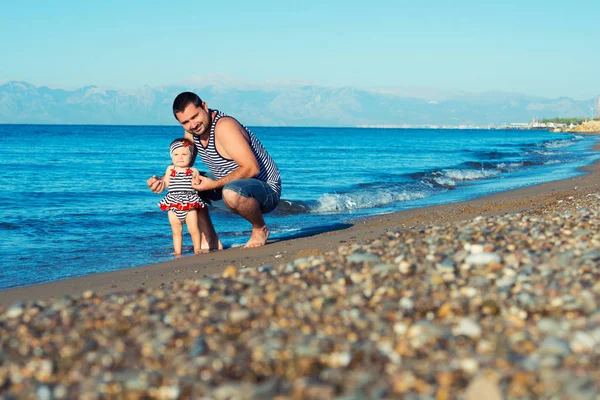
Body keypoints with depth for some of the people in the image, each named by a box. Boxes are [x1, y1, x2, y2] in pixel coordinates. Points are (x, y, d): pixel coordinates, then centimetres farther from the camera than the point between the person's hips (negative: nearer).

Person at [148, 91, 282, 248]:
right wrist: (163, 182, -8)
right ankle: (210, 240, 9)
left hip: (267, 190, -8)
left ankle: (260, 228, -9)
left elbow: (252, 168, -31)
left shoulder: (224, 126, -25)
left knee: (232, 192, -39)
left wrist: (214, 184, -30)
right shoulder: (191, 132, 1)